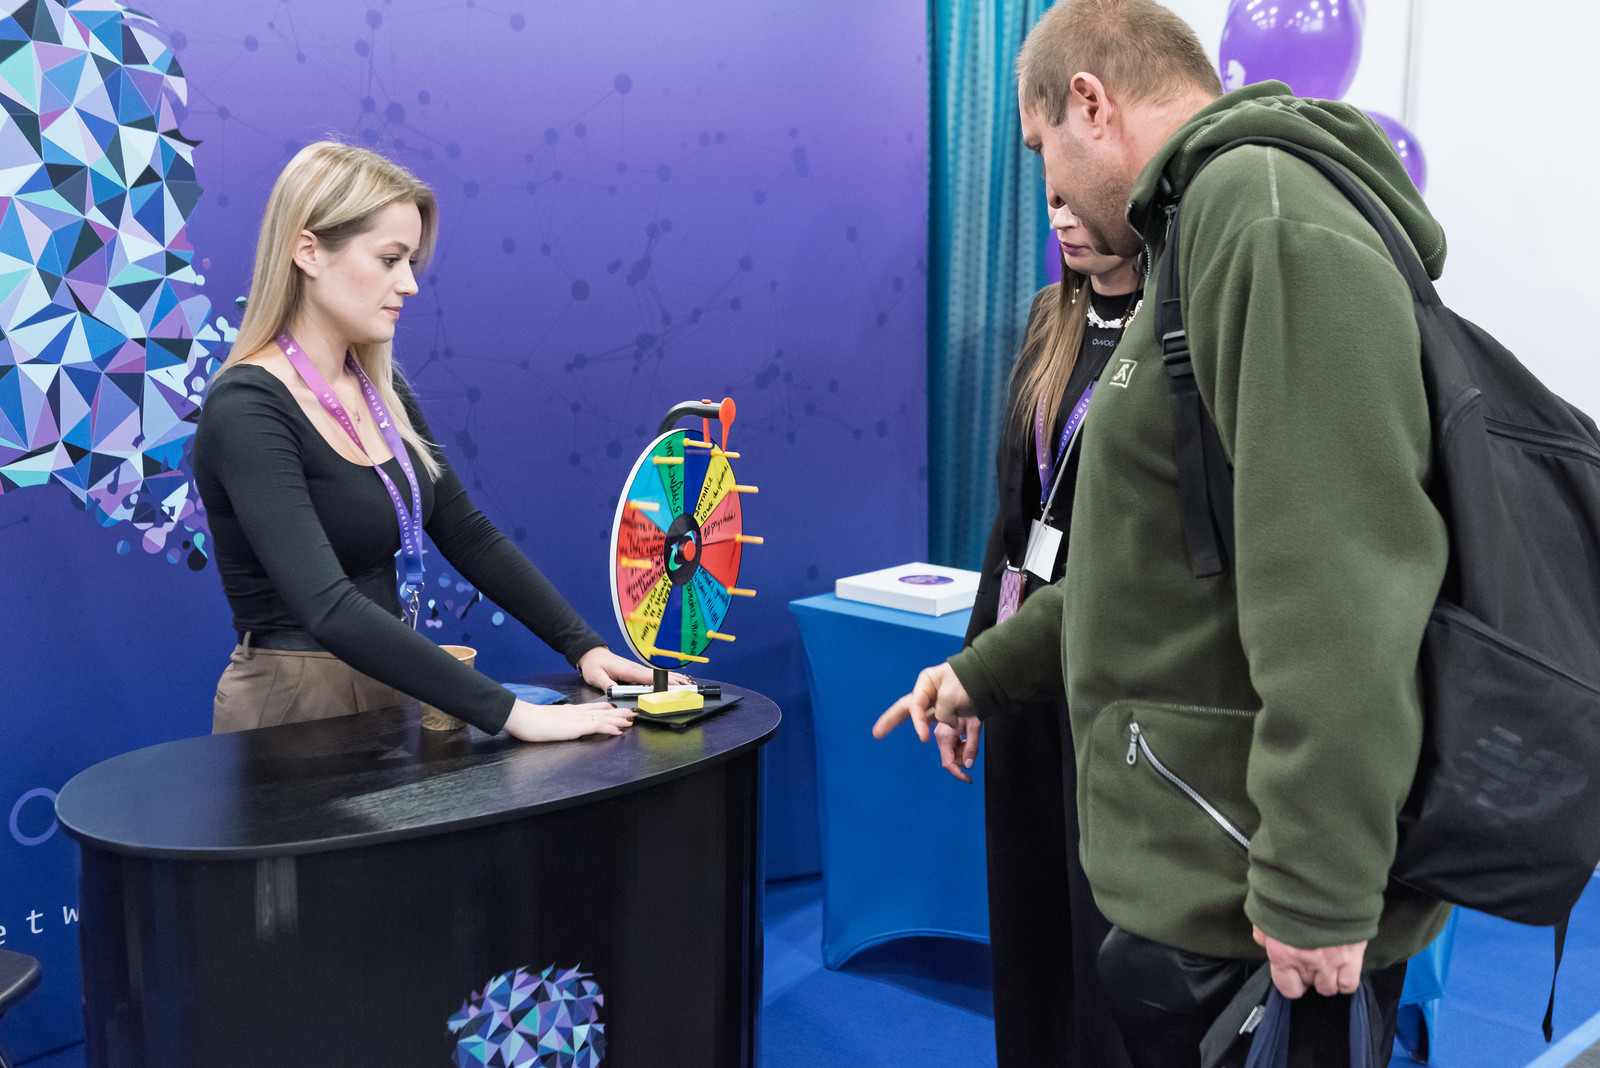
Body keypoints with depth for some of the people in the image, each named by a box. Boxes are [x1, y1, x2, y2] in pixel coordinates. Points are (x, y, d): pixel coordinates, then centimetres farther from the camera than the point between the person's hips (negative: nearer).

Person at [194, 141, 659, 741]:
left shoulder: (381, 386, 7)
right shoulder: (245, 411, -18)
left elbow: (467, 535, 10)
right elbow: (330, 608, -28)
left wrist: (585, 647, 0)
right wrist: (512, 714, -31)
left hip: (387, 690, 6)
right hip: (295, 711, -6)